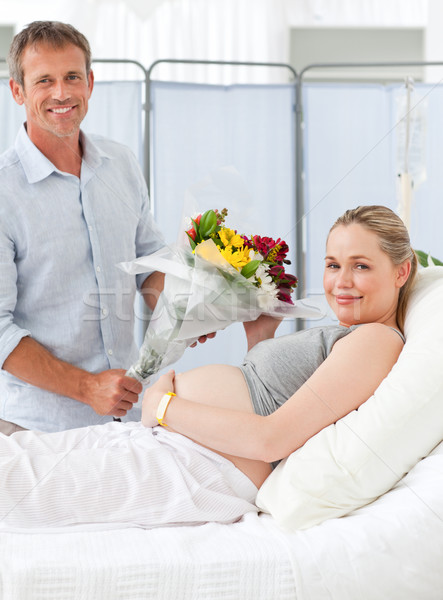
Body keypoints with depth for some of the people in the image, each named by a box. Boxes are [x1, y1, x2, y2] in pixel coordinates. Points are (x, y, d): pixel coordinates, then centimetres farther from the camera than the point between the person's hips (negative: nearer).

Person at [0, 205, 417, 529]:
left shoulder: (376, 340, -11)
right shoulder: (340, 338, 20)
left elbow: (271, 439, -20)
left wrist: (163, 405, -12)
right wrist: (259, 342, 17)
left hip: (201, 468, -11)